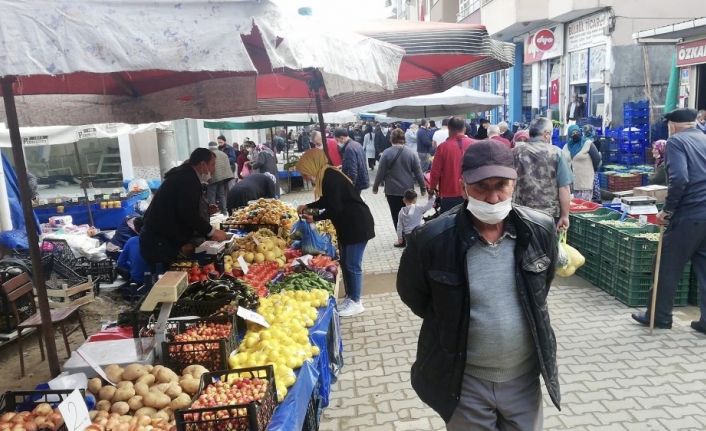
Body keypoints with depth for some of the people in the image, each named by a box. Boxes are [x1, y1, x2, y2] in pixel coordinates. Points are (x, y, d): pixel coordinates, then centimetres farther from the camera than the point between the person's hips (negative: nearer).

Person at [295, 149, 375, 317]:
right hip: (347, 225, 10)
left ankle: (356, 302, 11)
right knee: (345, 263, 15)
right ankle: (349, 297, 27)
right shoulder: (326, 176, 7)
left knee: (353, 265, -1)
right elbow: (327, 201, 22)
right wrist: (308, 206, 14)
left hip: (358, 224, -10)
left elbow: (335, 208, -23)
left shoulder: (330, 177, -22)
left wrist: (314, 218, -11)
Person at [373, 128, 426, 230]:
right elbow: (418, 172, 0)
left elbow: (381, 172, -6)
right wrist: (423, 187, 11)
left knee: (396, 216, 6)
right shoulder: (411, 153, -3)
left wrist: (375, 186, 7)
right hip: (408, 190, 2)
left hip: (392, 191, -2)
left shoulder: (387, 153, -9)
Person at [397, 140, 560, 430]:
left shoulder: (540, 229, -12)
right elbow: (412, 293, -3)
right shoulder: (431, 239, -22)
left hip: (525, 376, 3)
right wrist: (450, 325, 2)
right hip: (464, 381, -2)